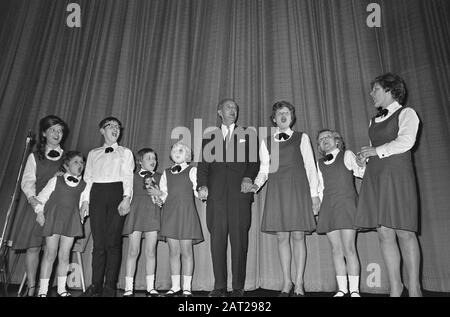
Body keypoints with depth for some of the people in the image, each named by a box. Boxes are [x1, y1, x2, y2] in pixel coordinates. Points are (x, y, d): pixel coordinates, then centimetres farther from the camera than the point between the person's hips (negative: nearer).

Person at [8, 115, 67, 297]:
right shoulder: (34, 157, 12)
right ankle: (31, 288, 4)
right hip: (36, 203, 0)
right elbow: (27, 181, 1)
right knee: (33, 246, -4)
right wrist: (32, 197, -16)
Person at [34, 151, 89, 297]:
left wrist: (85, 205, -5)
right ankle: (42, 290, 8)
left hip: (71, 221, 2)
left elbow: (84, 200, 16)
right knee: (50, 253, -2)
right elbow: (42, 196, 5)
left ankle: (62, 289, 18)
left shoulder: (83, 185, 8)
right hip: (53, 218, -2)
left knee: (64, 255, 6)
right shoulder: (56, 180, 3)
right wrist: (39, 212, -3)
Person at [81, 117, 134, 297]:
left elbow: (128, 176, 2)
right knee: (98, 241, 0)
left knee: (113, 241, -4)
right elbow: (87, 178, 16)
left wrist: (126, 198, -10)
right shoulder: (93, 154, 21)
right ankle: (96, 285, 8)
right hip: (97, 195, 2)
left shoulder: (125, 153, 14)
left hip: (117, 194, -2)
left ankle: (110, 287, 3)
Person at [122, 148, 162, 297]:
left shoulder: (159, 177, 14)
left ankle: (150, 287, 13)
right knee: (133, 251, 0)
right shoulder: (133, 176, 7)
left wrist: (152, 186, -6)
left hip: (153, 216, 2)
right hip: (136, 214, -2)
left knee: (151, 251, 4)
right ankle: (128, 288, 9)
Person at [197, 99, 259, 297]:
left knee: (239, 240, -3)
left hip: (240, 193, 0)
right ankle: (219, 286, 9)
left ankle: (238, 287, 6)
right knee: (217, 239, 0)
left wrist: (248, 177, -9)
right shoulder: (209, 136, 20)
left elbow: (254, 161, 10)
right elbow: (203, 164, 10)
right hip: (216, 194, 1)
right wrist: (202, 185, -6)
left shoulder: (247, 135, 19)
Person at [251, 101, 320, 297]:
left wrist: (314, 193, 1)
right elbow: (264, 168, 11)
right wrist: (256, 184, -8)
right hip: (276, 190, 2)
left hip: (298, 189, -1)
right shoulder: (266, 141, 13)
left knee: (298, 235, -3)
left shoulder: (302, 138, 10)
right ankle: (286, 283, 12)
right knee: (282, 236, 2)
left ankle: (299, 284, 7)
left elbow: (310, 167, 7)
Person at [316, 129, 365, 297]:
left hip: (346, 203, -4)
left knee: (349, 248, -7)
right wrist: (320, 203, 12)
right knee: (336, 249, 4)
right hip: (328, 206, 4)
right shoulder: (320, 163, 18)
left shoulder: (347, 155, 8)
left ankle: (354, 290, 2)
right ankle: (342, 288, 11)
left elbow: (360, 171, -3)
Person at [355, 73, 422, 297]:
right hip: (375, 175, 6)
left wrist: (376, 150, -7)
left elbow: (406, 142, -12)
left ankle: (414, 288, 7)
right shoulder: (374, 121, 22)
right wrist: (365, 157, 3)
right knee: (384, 233, 2)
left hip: (397, 173, -5)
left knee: (404, 232, -4)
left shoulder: (406, 113, 4)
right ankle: (395, 287, 9)